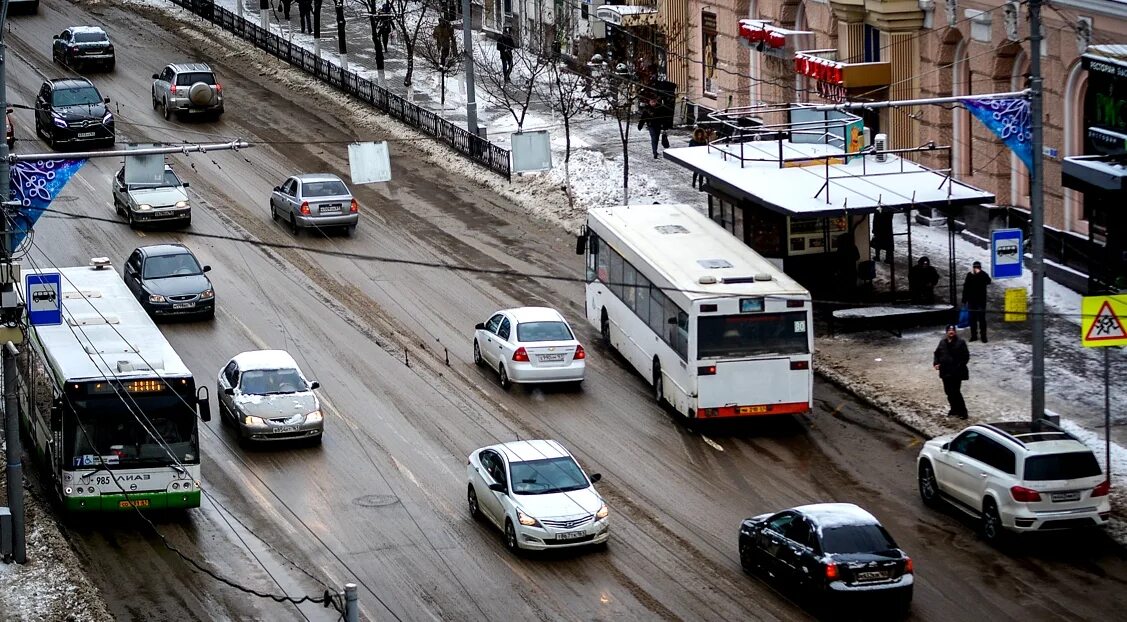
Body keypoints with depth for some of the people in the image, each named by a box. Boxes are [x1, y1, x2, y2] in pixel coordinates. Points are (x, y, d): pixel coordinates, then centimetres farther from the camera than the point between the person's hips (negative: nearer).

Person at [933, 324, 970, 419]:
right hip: (945, 372, 6)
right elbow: (937, 354, 18)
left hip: (956, 372, -6)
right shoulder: (942, 342, 9)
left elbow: (966, 356, -8)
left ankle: (962, 412, -2)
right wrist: (936, 363, 0)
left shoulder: (960, 343, -7)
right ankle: (954, 409, 28)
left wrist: (959, 366, -18)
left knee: (955, 392, -11)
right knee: (948, 392, 12)